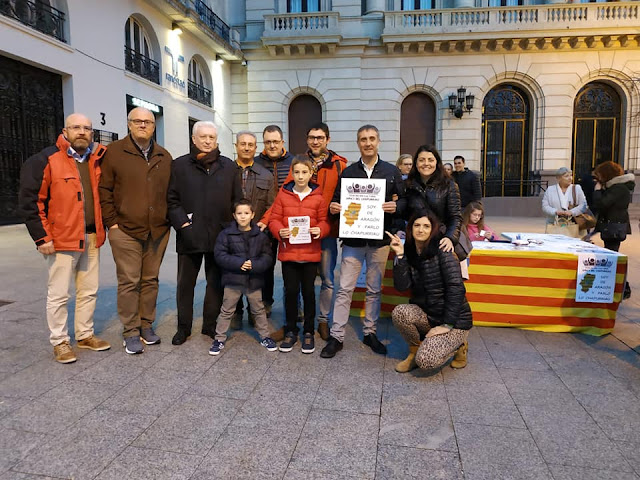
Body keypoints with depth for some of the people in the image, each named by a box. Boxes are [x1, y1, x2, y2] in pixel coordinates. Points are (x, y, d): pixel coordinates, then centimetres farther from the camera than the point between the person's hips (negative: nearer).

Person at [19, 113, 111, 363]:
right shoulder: (45, 160, -8)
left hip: (91, 238, 6)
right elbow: (29, 200, -10)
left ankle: (85, 335, 28)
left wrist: (102, 228, 7)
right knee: (58, 294, 4)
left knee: (89, 291, 14)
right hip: (62, 239, -5)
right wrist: (42, 237, -13)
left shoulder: (96, 161, 8)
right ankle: (59, 341, 18)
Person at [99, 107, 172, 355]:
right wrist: (112, 221, -5)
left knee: (150, 280, 10)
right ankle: (130, 333, 9)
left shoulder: (164, 157, 13)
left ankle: (146, 325, 22)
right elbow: (104, 190, 0)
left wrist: (169, 220, 8)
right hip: (126, 231, -3)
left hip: (158, 231, 4)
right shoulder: (114, 152, 2)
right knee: (129, 282, -1)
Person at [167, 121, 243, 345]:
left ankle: (210, 324, 25)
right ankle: (183, 327, 24)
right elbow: (172, 200, 2)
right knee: (185, 283, 9)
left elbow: (237, 200, 9)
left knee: (216, 282, 10)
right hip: (189, 236, -1)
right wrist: (182, 224, -10)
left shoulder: (228, 166, 8)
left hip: (219, 236, 1)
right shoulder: (180, 165, 4)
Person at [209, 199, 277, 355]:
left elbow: (267, 257, -2)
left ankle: (265, 337, 30)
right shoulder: (226, 234, -5)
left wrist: (254, 265, -20)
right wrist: (239, 263, -20)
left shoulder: (261, 235, -1)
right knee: (226, 310, 9)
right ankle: (219, 339, 22)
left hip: (254, 280, 1)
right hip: (233, 279, -1)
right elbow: (220, 255, -9)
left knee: (259, 309, 15)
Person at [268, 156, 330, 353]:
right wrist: (279, 231, -18)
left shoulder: (318, 197, 1)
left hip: (311, 252, 0)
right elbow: (274, 219, 2)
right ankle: (290, 331, 22)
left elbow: (324, 221, 3)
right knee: (290, 291, 6)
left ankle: (308, 332, 22)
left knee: (308, 291, 8)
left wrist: (320, 230, -18)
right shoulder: (283, 195, 3)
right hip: (288, 251, 1)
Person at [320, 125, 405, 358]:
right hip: (353, 238, 0)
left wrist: (396, 206, -16)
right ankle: (336, 337, 9)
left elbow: (404, 200, 6)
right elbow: (337, 200, 8)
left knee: (374, 289, 11)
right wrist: (333, 208, -14)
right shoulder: (348, 172, 8)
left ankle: (370, 333, 26)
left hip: (380, 239, 1)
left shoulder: (392, 171, 6)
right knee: (344, 289, -1)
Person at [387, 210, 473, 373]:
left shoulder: (442, 250, -13)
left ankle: (458, 346, 8)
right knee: (399, 312, -26)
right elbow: (402, 286, -9)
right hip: (426, 315, 5)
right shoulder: (409, 253, 2)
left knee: (426, 360, -24)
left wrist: (447, 324, -21)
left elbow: (456, 288, -19)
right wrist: (400, 255, -16)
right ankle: (415, 351, 1)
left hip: (455, 320, -4)